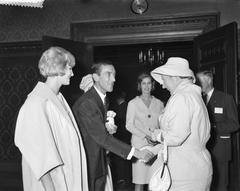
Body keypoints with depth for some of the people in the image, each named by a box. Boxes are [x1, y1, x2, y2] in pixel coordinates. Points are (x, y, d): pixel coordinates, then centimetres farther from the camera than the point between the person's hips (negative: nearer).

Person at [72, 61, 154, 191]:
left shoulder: (103, 98, 7)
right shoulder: (86, 102, -24)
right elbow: (101, 137, -27)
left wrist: (108, 129, -6)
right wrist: (135, 152, -29)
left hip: (101, 160, 8)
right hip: (89, 162, -8)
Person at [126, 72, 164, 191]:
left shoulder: (159, 103, 11)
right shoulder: (133, 103, 5)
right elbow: (129, 125, 0)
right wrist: (145, 136, -11)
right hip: (140, 144, -2)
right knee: (140, 181, -2)